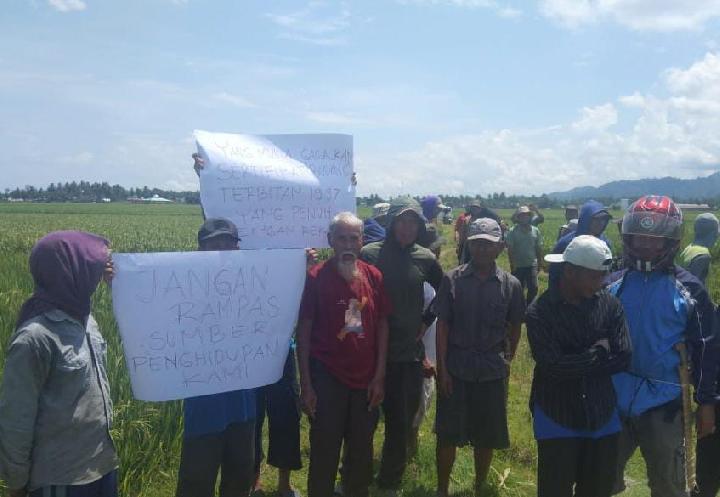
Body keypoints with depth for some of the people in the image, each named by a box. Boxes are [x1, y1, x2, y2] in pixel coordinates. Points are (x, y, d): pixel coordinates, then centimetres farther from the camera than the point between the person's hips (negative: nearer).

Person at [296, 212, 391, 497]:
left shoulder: (374, 276, 1)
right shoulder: (316, 278, -8)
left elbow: (382, 325, 6)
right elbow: (304, 331, -5)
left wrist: (379, 376, 2)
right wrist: (306, 384, -8)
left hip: (366, 379, 3)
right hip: (327, 378, -3)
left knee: (362, 451, 14)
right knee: (324, 452, 6)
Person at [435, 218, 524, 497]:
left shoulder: (510, 285, -1)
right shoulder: (452, 280, -4)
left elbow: (514, 328, 7)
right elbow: (442, 325, -4)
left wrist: (507, 362, 8)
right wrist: (442, 368, -7)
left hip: (492, 370, 1)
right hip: (455, 368, -1)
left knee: (487, 435, 11)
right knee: (447, 433, 5)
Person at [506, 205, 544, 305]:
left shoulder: (535, 231, 3)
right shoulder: (512, 231, -7)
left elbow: (539, 248, 8)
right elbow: (510, 249, -8)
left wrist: (540, 262, 6)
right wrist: (512, 264, -12)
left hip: (532, 264, 2)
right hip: (518, 266, -2)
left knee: (533, 288, 0)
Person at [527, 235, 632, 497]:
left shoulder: (610, 304, -3)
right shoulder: (540, 312, -13)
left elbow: (623, 359, -6)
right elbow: (553, 367, -21)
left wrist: (576, 364, -12)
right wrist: (598, 352, -10)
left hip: (602, 416, 4)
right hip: (557, 419, -3)